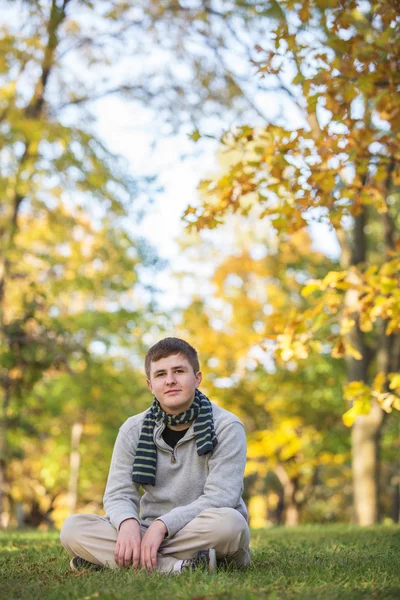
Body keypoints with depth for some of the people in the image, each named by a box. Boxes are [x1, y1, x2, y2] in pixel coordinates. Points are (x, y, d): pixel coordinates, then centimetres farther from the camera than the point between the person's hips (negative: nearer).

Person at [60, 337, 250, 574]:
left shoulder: (227, 427, -6)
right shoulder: (133, 430, 5)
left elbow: (220, 497, -16)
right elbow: (118, 494, 0)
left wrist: (162, 525, -27)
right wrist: (128, 523, -25)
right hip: (149, 533, 3)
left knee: (230, 522, -38)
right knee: (73, 527, -19)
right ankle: (174, 565, -32)